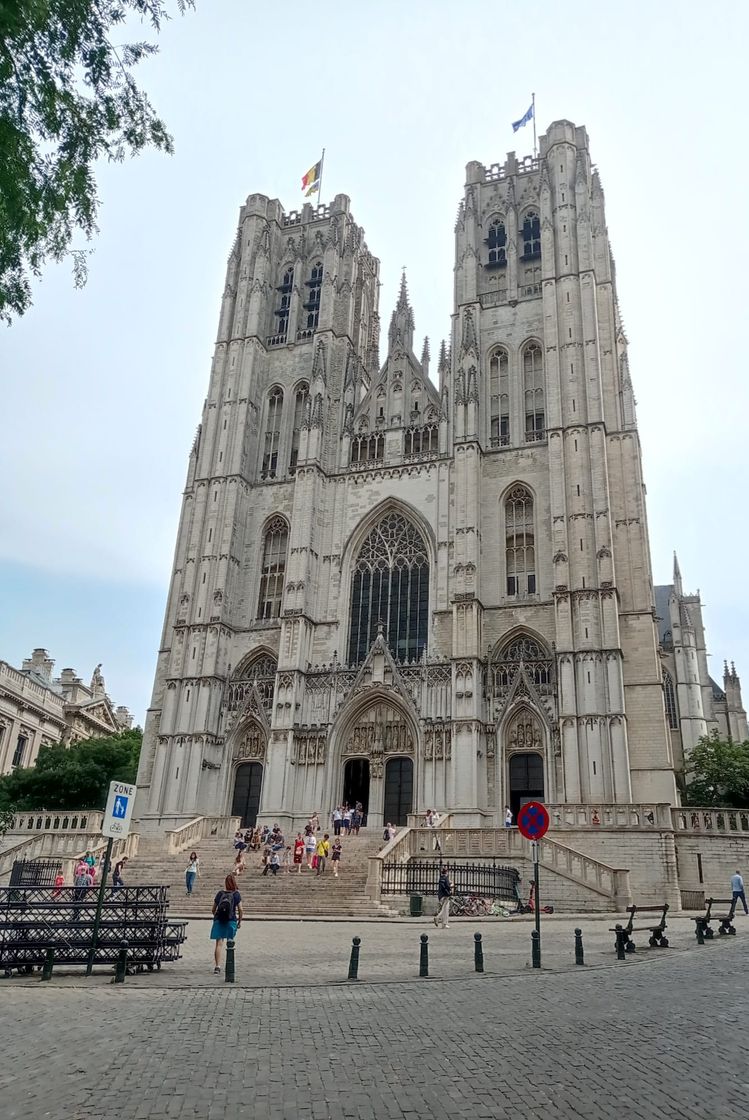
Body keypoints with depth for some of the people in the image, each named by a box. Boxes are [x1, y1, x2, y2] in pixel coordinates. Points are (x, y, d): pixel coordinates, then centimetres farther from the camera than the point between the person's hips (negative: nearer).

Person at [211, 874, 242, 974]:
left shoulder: (220, 893, 3)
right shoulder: (236, 894, -2)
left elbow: (213, 910, 10)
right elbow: (240, 909, -4)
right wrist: (240, 921, 9)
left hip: (218, 920, 1)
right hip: (231, 921, -1)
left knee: (219, 944, 1)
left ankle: (217, 966, -9)